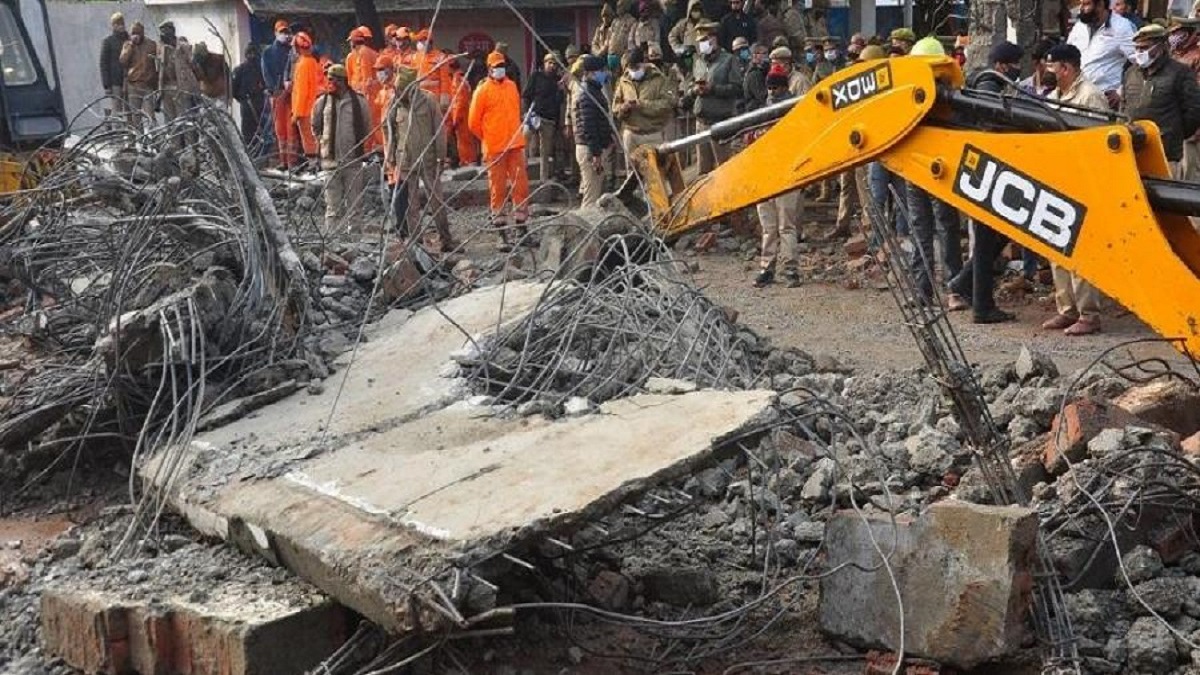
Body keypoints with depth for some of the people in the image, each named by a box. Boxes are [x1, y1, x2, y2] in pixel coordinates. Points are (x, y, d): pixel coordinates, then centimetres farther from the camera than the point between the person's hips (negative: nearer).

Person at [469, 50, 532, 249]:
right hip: (494, 149, -5)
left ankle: (522, 229, 13)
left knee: (521, 185, 4)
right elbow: (473, 122, -2)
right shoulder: (482, 91, -5)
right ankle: (502, 235, 5)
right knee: (497, 189, 0)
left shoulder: (512, 86, 10)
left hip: (515, 145, 5)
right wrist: (487, 138, 5)